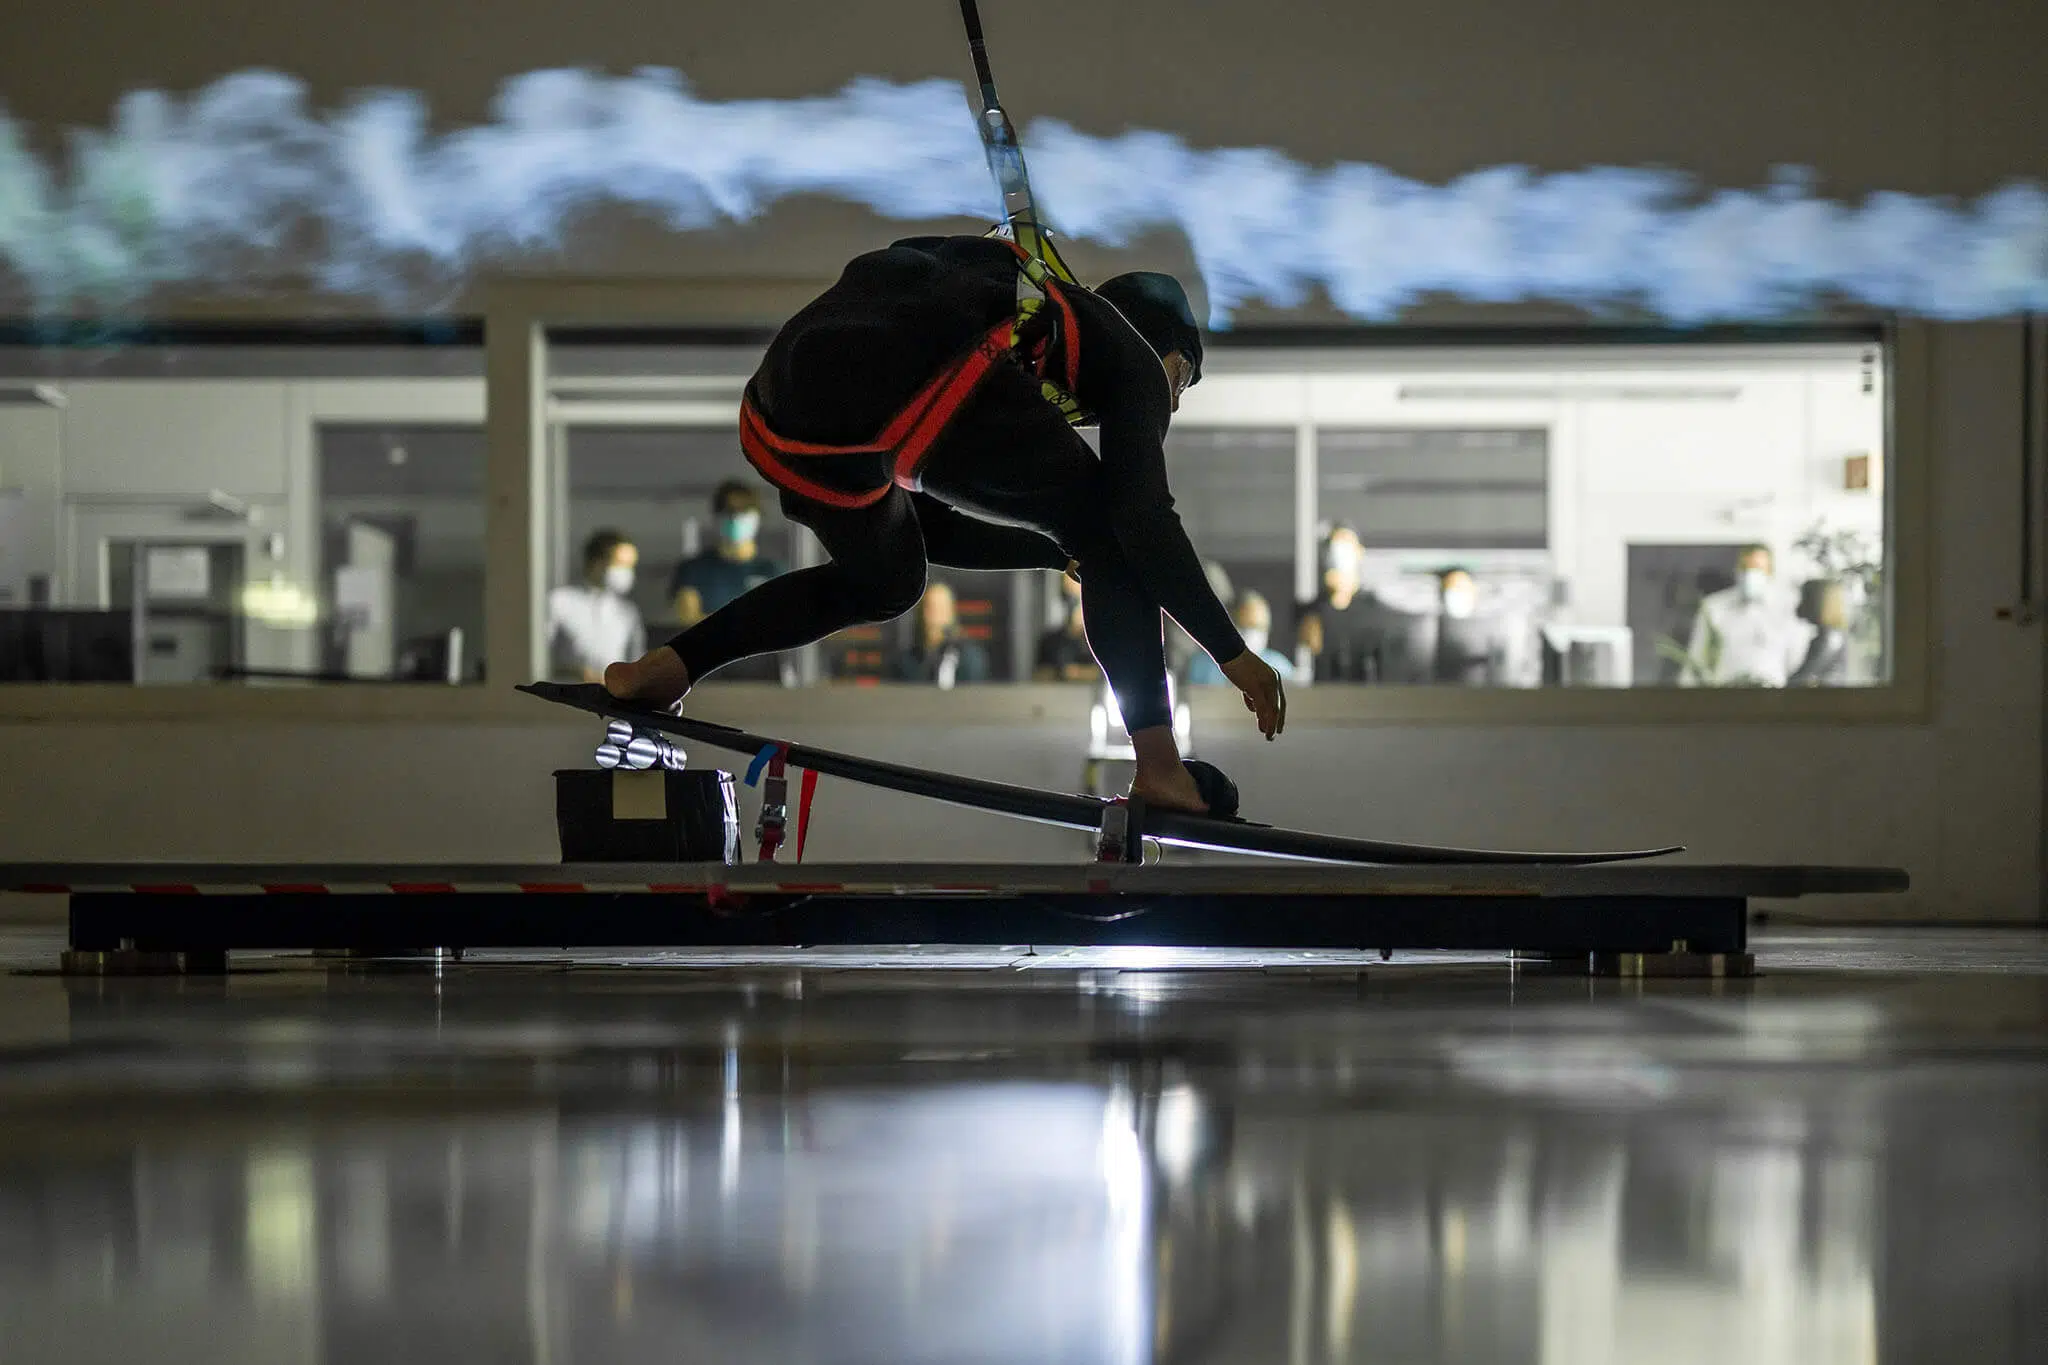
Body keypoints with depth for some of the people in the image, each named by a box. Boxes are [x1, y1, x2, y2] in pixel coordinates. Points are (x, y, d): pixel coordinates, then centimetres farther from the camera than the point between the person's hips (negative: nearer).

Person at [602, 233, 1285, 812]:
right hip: (921, 383, -8)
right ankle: (1159, 768, 0)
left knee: (881, 581, 33)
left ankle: (667, 666, 25)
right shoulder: (1132, 358, 24)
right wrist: (1234, 653, 11)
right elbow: (1143, 521, 8)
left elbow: (940, 531, 45)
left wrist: (1068, 548, 50)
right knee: (1109, 536, 11)